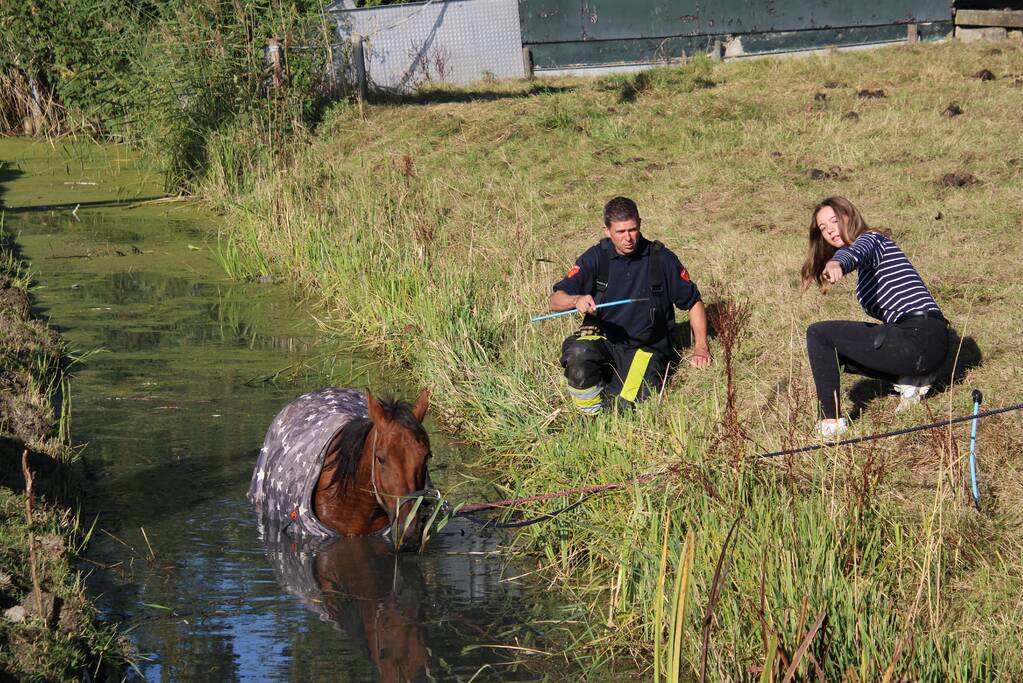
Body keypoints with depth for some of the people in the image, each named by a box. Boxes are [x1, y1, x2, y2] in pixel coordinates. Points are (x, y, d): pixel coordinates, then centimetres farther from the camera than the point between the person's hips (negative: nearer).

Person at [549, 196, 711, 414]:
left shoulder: (661, 259, -3)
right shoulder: (596, 257, -2)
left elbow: (694, 302, 9)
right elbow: (555, 301, -8)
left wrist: (701, 347, -1)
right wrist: (576, 301, -31)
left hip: (646, 347, 0)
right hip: (603, 340, 0)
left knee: (627, 403, -25)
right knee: (578, 353, -35)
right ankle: (591, 413, -7)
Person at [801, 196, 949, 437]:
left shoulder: (871, 239, -3)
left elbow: (855, 253, -28)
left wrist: (837, 264, -50)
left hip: (919, 339, -10)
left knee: (819, 335, -10)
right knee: (837, 351, 27)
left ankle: (831, 421, -11)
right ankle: (910, 380, 13)